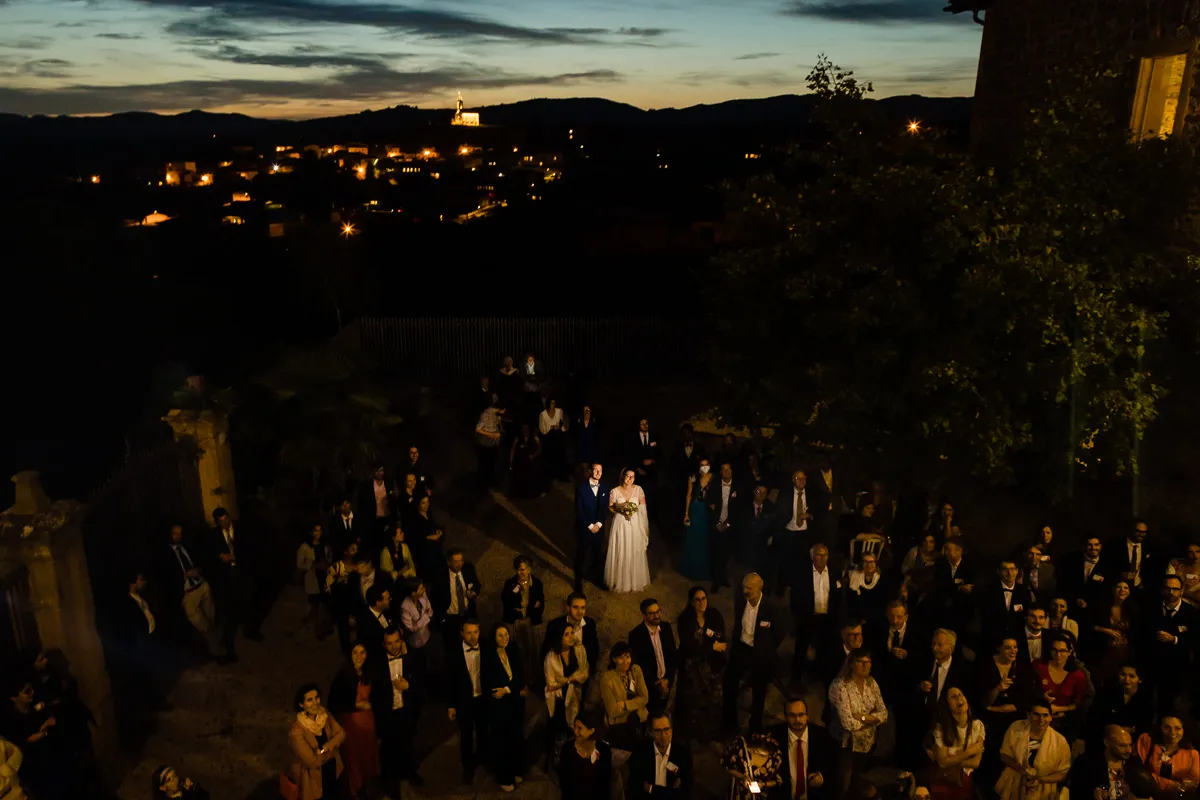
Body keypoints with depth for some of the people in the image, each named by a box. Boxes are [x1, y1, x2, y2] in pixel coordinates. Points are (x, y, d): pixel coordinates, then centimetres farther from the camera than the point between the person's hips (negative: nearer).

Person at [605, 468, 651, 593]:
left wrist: (635, 509, -9)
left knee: (635, 553, 9)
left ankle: (635, 580, 27)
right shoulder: (615, 491, -7)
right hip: (620, 525, -1)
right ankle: (619, 580, 20)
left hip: (635, 525, 1)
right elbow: (609, 507, 1)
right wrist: (619, 511, -13)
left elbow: (643, 507, 6)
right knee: (620, 553, 4)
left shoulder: (638, 489, -2)